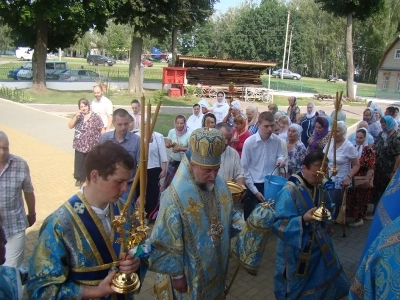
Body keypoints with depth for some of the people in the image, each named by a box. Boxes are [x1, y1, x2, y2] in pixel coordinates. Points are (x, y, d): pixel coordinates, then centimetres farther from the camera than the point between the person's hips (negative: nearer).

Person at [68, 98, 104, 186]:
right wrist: (76, 116, -11)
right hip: (80, 145, 4)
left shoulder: (95, 117, -6)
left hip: (92, 146, -4)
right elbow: (70, 126, 3)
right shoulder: (77, 116, 8)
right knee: (80, 163, 10)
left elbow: (102, 130, -5)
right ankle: (80, 178, 26)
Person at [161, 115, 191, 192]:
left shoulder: (188, 134, -18)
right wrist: (172, 144, -24)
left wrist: (180, 148, -28)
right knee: (168, 178, 7)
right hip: (173, 159, 2)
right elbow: (166, 144, -2)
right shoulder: (172, 132, -9)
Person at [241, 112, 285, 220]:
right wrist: (255, 191, -9)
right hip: (253, 185, -2)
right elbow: (244, 169, -9)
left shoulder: (277, 140, -6)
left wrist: (281, 159, -16)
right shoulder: (249, 142, -13)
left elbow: (280, 155, 11)